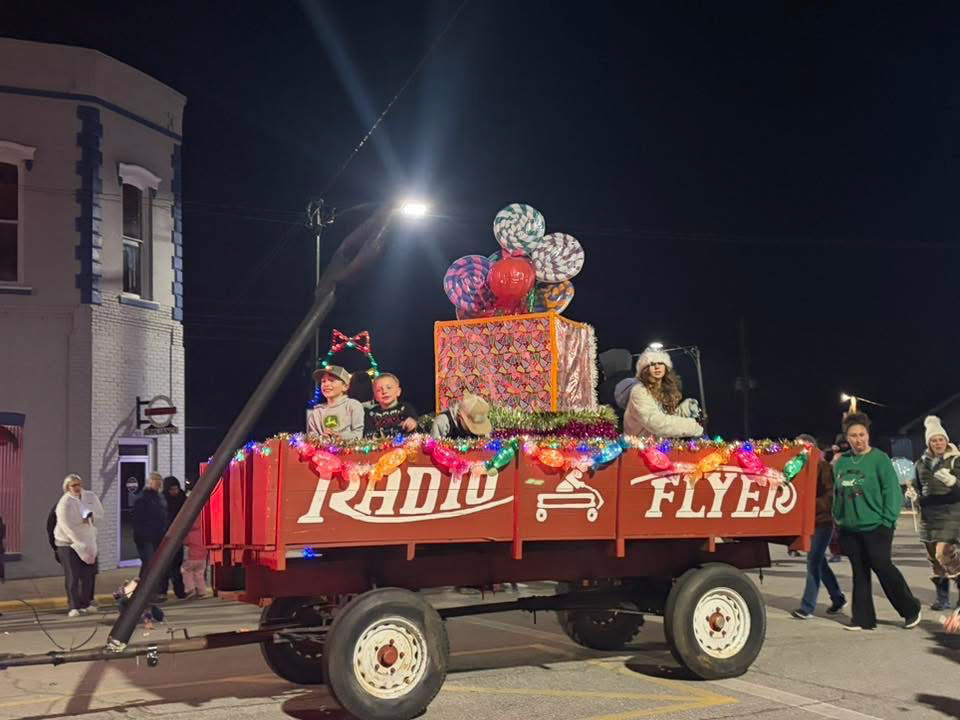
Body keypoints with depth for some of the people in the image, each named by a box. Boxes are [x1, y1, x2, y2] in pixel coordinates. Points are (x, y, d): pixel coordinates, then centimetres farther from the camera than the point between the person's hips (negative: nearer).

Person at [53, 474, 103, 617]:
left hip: (89, 541, 5)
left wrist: (92, 517, -16)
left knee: (89, 575, 7)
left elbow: (100, 514, 8)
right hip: (68, 542, -5)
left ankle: (86, 603, 20)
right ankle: (74, 607, 0)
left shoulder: (91, 496, 1)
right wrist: (82, 545, -22)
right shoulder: (64, 503, -15)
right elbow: (68, 527, -20)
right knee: (72, 577, -5)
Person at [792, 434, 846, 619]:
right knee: (819, 561, 14)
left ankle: (807, 607, -8)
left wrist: (812, 505, -23)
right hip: (809, 521, 7)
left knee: (813, 561, -10)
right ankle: (838, 599, 29)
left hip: (823, 521, -7)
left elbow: (831, 495, -14)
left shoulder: (823, 467, -9)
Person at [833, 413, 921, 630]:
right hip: (849, 528, 5)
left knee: (882, 567, -6)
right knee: (859, 573, 8)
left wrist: (888, 520, -13)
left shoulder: (879, 458, -6)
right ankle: (863, 618, 15)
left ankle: (911, 609, 13)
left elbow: (892, 491, -9)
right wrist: (838, 517, 14)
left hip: (876, 527, -5)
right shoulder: (841, 462, 9)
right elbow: (837, 492, 18)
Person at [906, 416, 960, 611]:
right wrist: (913, 496, -2)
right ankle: (942, 598, 19)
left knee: (943, 554, -18)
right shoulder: (922, 462, 9)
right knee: (934, 558, 8)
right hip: (928, 514, 5)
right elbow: (918, 488, 19)